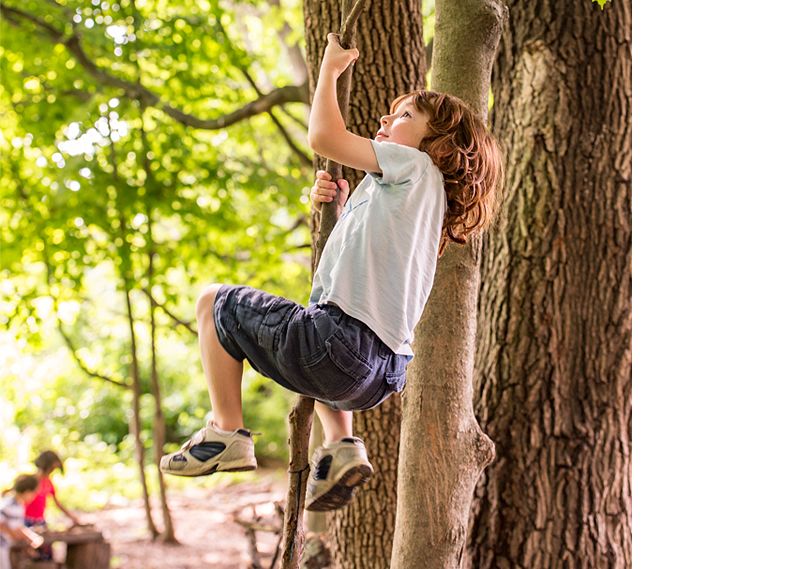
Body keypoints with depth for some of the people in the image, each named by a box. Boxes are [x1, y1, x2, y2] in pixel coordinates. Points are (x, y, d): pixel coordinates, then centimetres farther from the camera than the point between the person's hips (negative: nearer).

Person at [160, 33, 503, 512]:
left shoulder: (415, 166, -1)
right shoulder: (423, 195, 24)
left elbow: (325, 137, -12)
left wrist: (330, 69, 2)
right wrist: (343, 208, 17)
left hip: (345, 343, -9)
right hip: (382, 375, 9)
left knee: (215, 302, 11)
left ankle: (227, 433, 6)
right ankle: (342, 447, 20)